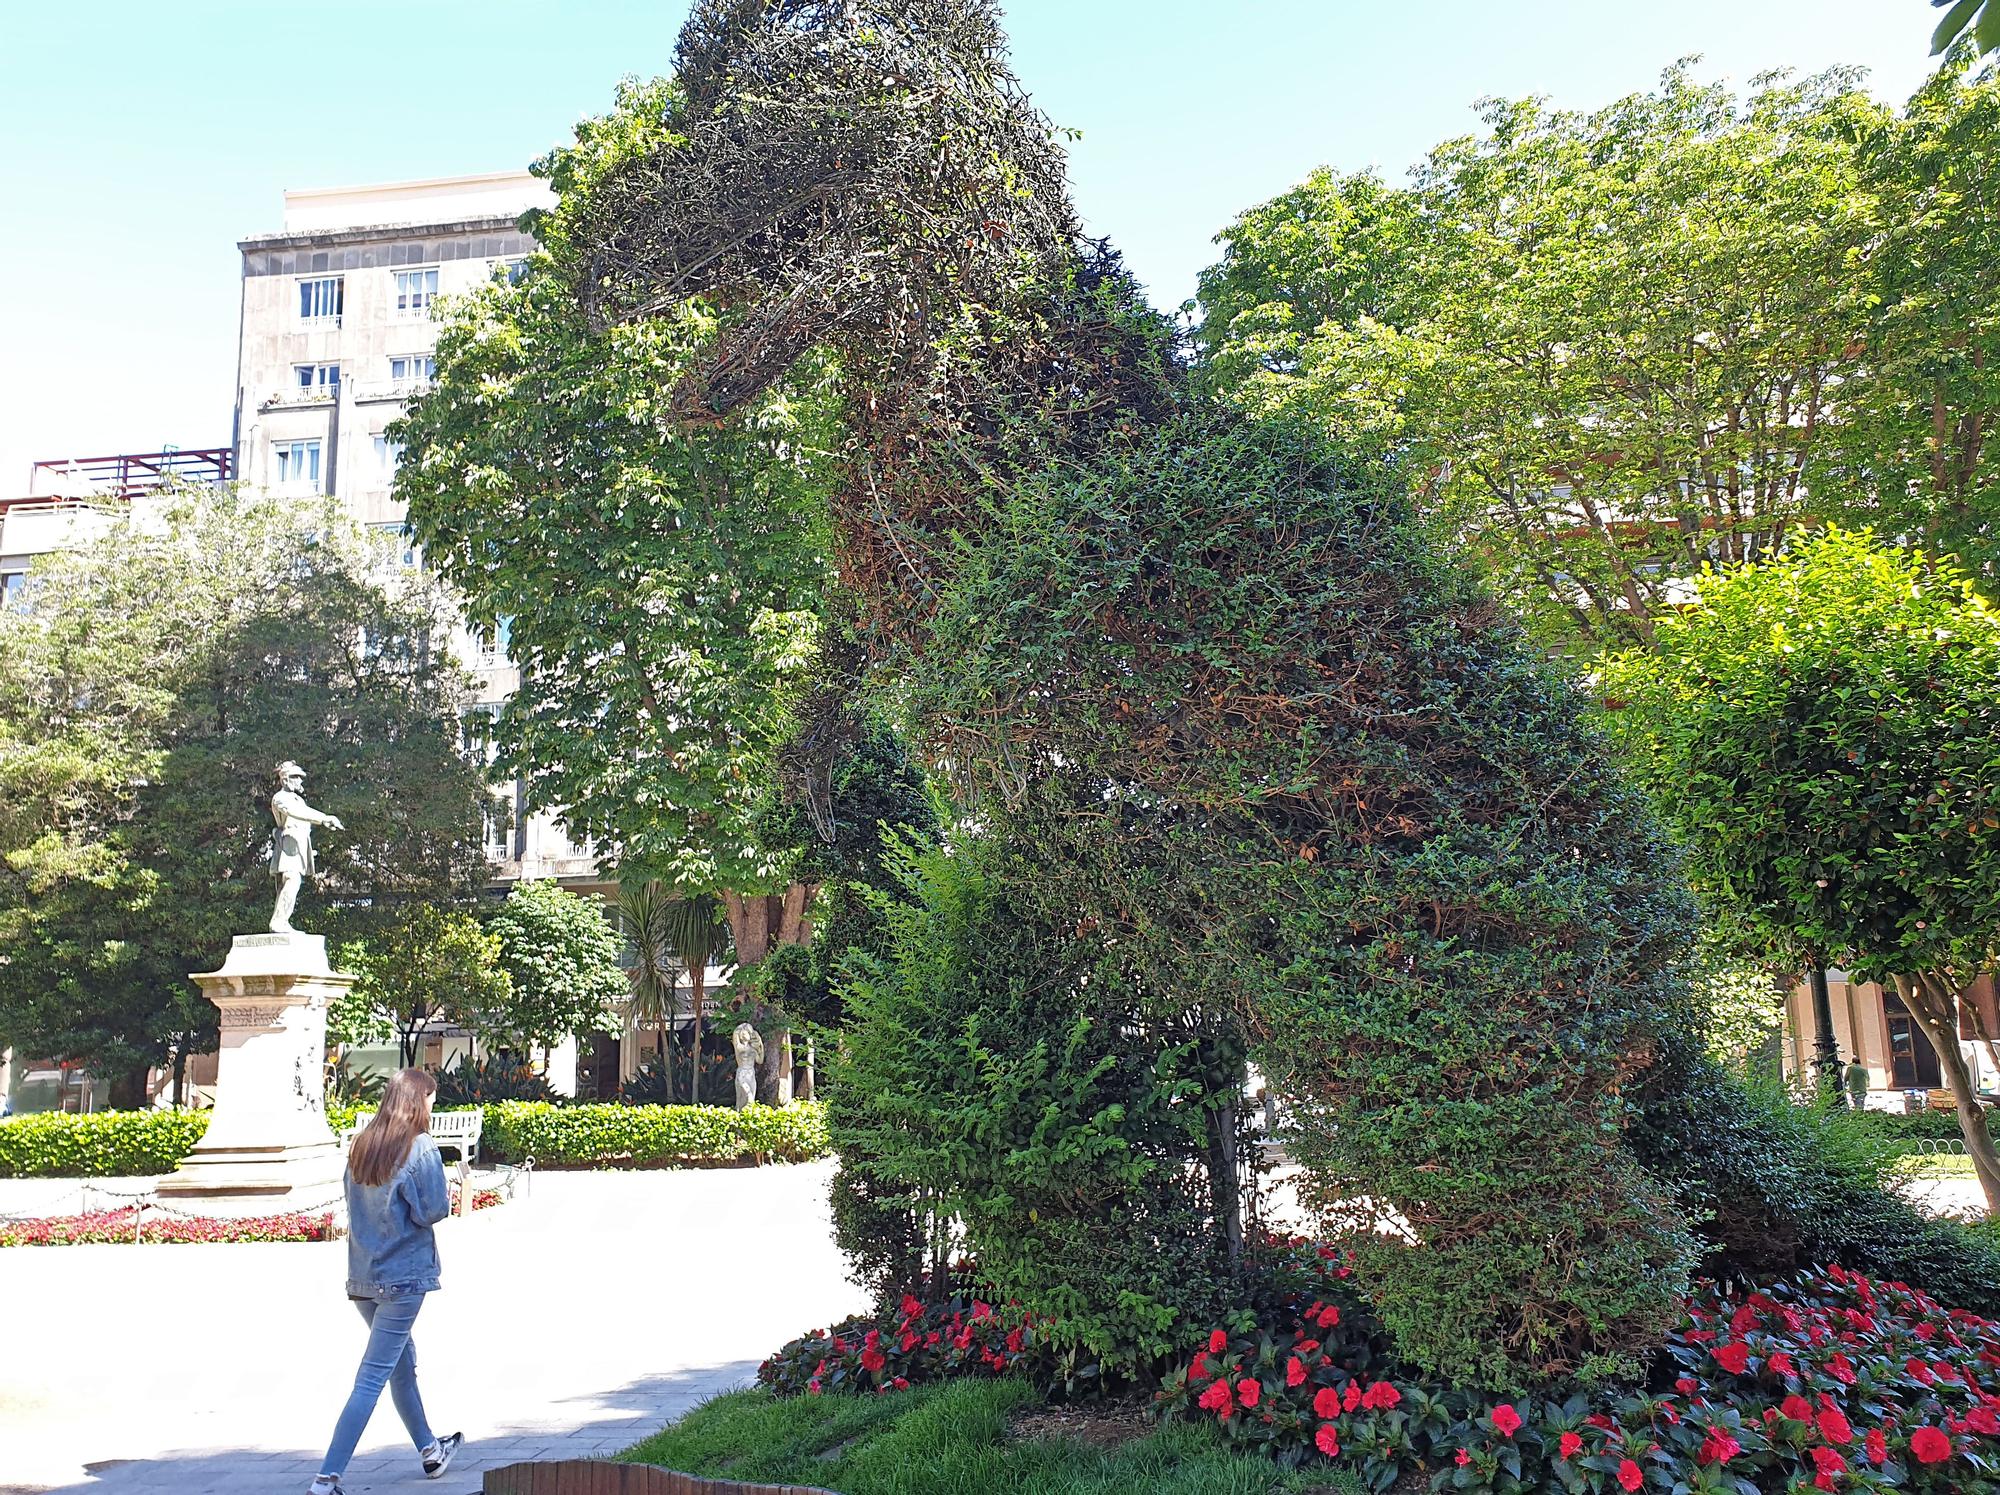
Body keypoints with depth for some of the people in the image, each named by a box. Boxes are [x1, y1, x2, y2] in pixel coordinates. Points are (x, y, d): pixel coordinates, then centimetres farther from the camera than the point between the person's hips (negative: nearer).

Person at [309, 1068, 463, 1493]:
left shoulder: (361, 1146, 7)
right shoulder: (420, 1148, -13)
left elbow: (356, 1206, 15)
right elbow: (433, 1210, -16)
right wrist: (447, 1196, 3)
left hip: (362, 1278, 8)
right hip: (402, 1276, -7)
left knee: (403, 1365, 22)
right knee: (371, 1380, -4)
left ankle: (430, 1451, 37)